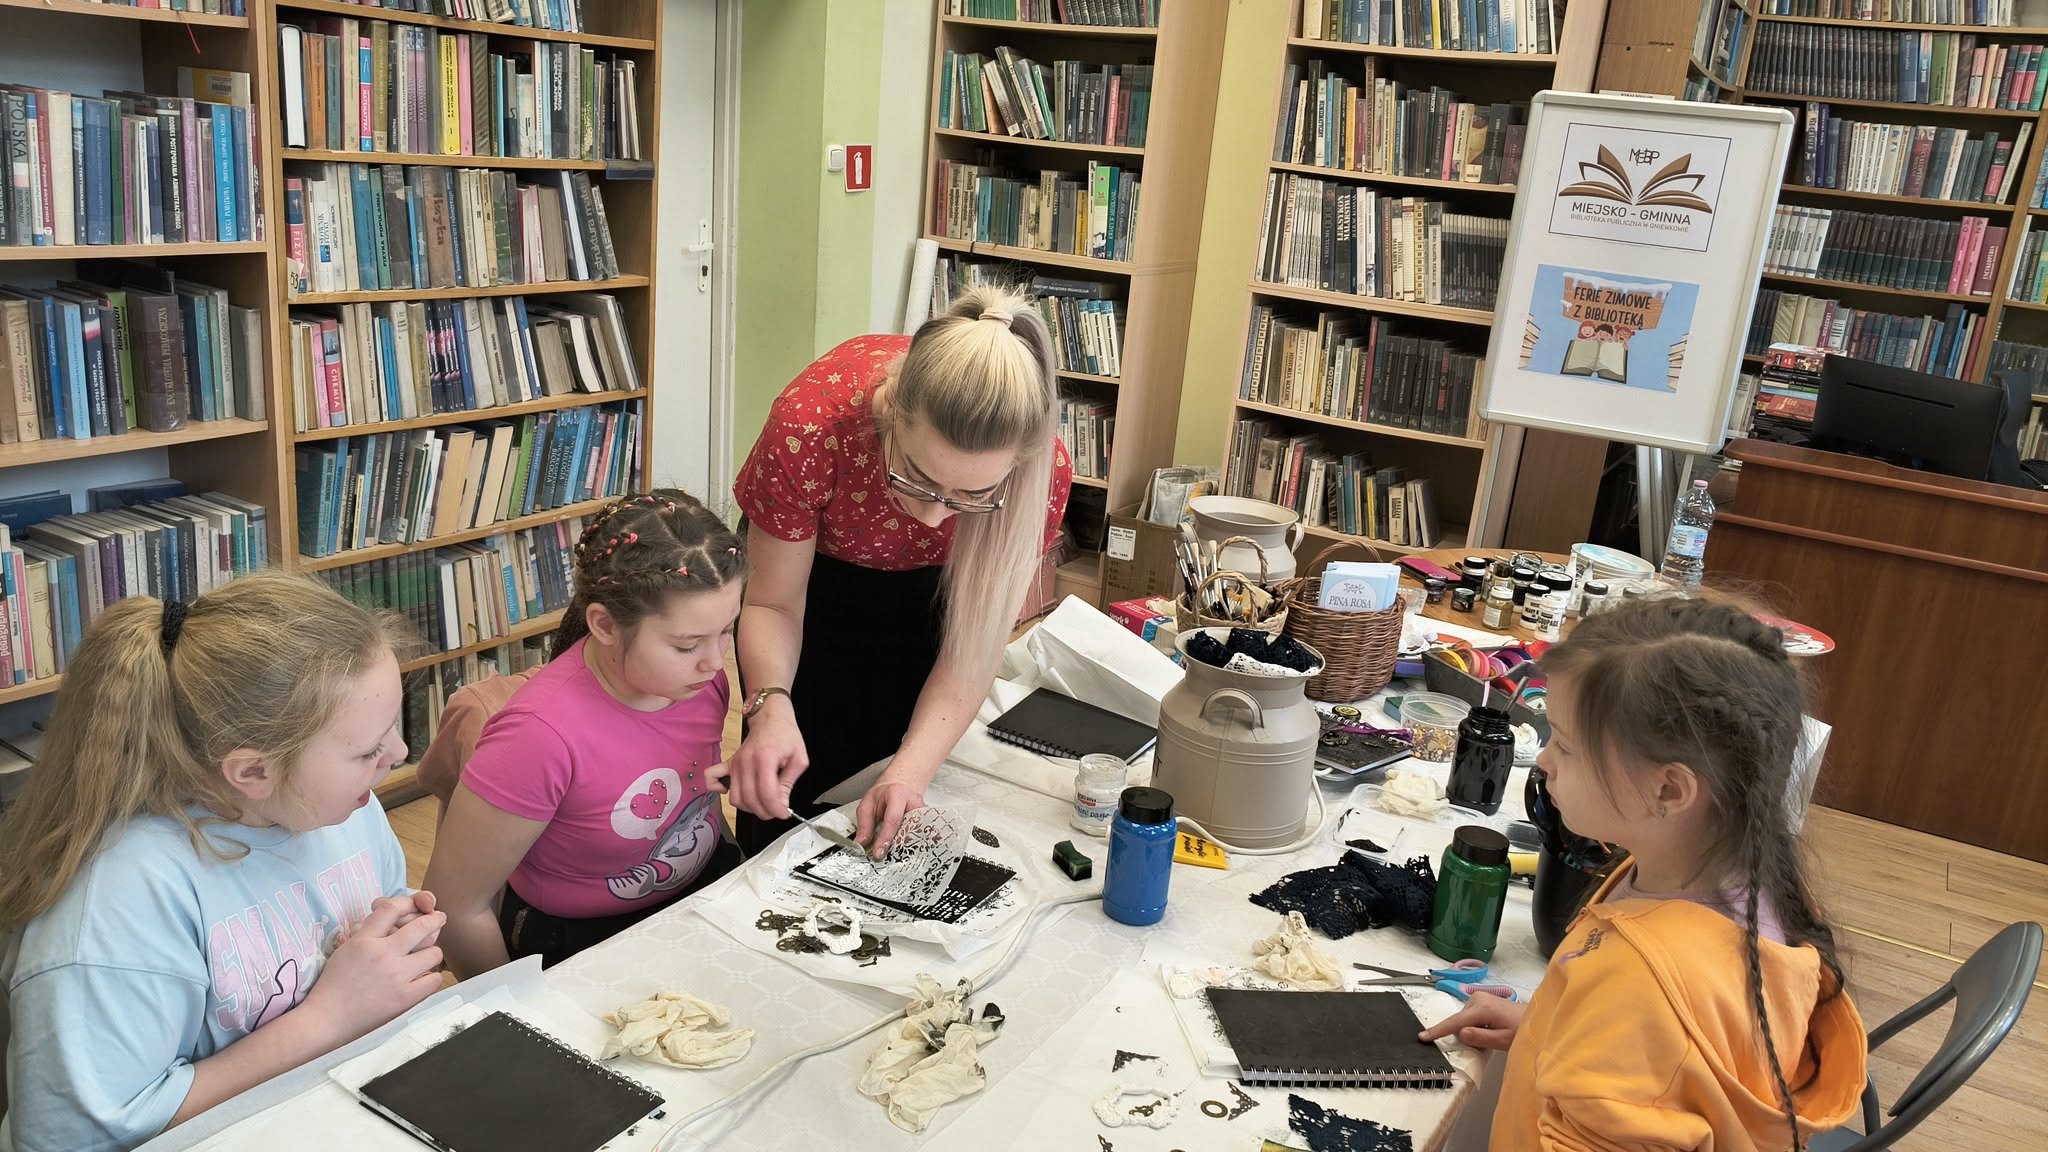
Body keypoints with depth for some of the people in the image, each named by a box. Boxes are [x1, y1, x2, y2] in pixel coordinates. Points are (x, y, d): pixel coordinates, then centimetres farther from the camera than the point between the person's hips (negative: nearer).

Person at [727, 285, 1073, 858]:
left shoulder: (1044, 472, -36)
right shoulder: (809, 427, -40)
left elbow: (973, 646, -25)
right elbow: (774, 604, -23)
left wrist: (912, 772, -39)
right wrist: (771, 705, -43)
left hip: (926, 589, 1)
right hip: (813, 566, -1)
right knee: (785, 796, 6)